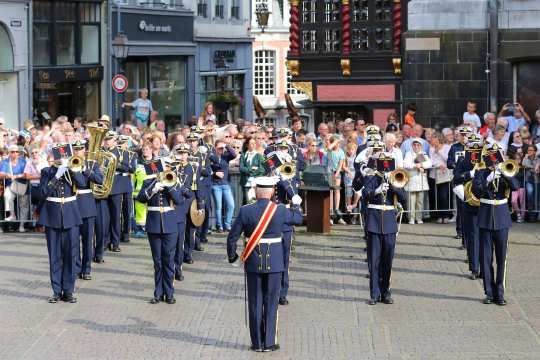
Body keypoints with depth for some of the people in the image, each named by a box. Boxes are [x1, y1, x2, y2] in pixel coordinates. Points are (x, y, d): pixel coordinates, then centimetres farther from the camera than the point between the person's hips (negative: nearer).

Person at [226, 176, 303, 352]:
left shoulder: (245, 211, -9)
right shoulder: (280, 211, -9)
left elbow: (232, 237, -5)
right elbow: (298, 219, 11)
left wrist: (232, 256, 12)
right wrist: (296, 204, 31)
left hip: (253, 263, 1)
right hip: (274, 263, 0)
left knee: (255, 303, 8)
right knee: (271, 303, 7)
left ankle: (257, 343, 12)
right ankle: (269, 343, 8)